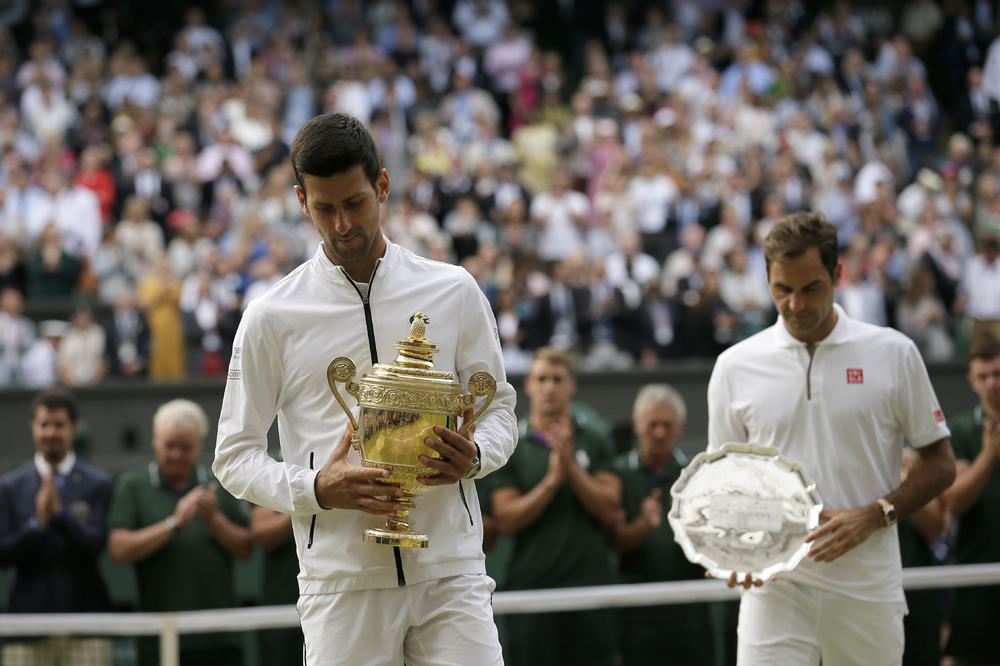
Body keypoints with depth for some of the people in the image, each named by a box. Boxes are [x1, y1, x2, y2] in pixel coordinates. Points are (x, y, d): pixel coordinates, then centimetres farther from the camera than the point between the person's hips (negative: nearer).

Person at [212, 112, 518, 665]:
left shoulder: (454, 292, 8)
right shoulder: (271, 317, 3)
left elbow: (499, 407, 16)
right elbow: (234, 456, 5)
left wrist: (473, 457, -7)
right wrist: (315, 488, -14)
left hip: (451, 572, 1)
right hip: (341, 584, -1)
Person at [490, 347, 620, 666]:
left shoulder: (595, 439, 9)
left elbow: (609, 510, 0)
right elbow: (506, 520, -3)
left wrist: (571, 467, -10)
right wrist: (552, 481, -13)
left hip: (590, 582, 1)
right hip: (531, 585, -1)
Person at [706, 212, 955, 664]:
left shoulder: (894, 354, 2)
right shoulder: (735, 366, 5)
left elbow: (940, 464, 6)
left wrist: (873, 516, -10)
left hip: (867, 590, 0)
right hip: (774, 588, 0)